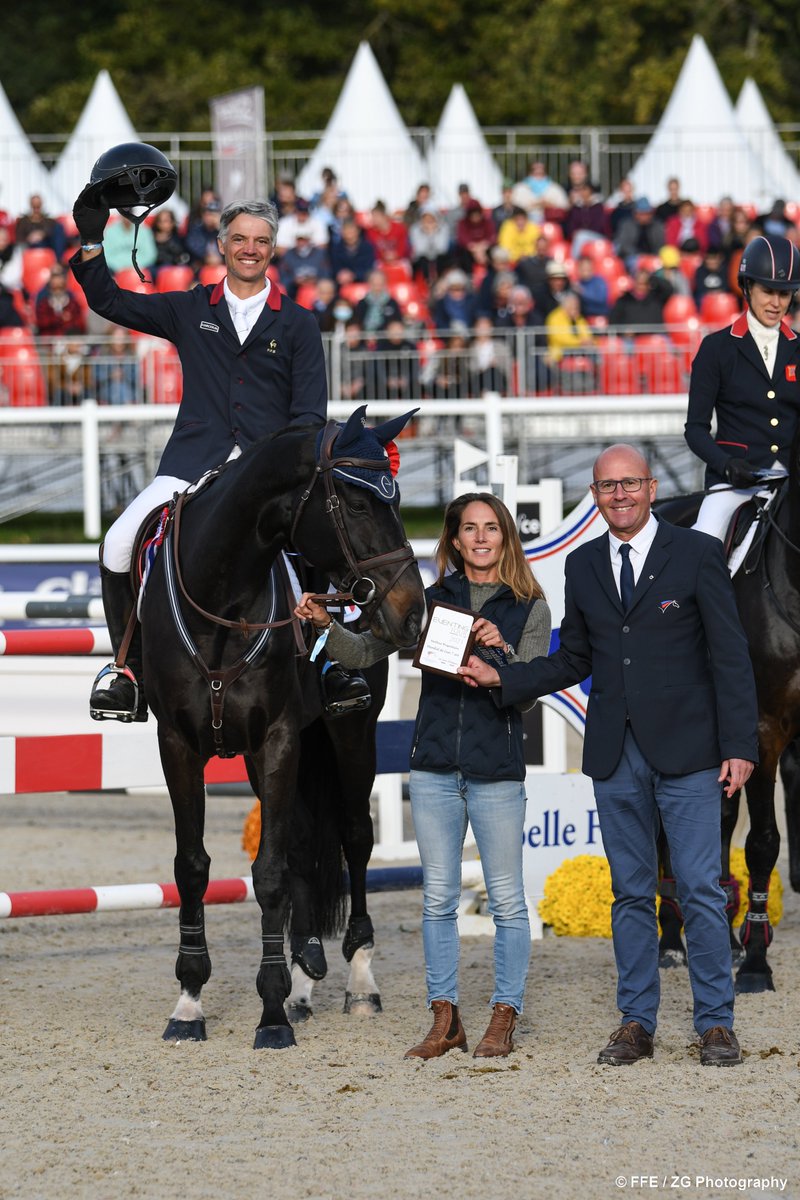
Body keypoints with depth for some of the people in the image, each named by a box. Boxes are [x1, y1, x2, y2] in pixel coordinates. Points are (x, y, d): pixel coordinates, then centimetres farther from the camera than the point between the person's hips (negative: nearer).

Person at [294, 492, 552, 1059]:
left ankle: (504, 1018, 10)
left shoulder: (530, 608, 1)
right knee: (439, 896, 6)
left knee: (507, 899, 1)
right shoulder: (430, 601, 8)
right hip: (435, 768, 3)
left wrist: (500, 650, -26)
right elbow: (364, 652, 6)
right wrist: (327, 624, -12)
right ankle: (445, 1019, 12)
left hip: (498, 771, -3)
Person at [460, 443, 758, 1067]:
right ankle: (637, 1022, 13)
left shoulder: (698, 553, -1)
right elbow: (572, 662, 17)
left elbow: (730, 657, -3)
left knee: (702, 891, -4)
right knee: (631, 893, 8)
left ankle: (716, 1023, 4)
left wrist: (739, 746, -9)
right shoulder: (583, 565, 11)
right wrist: (500, 677, 3)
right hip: (616, 757, 4)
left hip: (685, 751, -4)